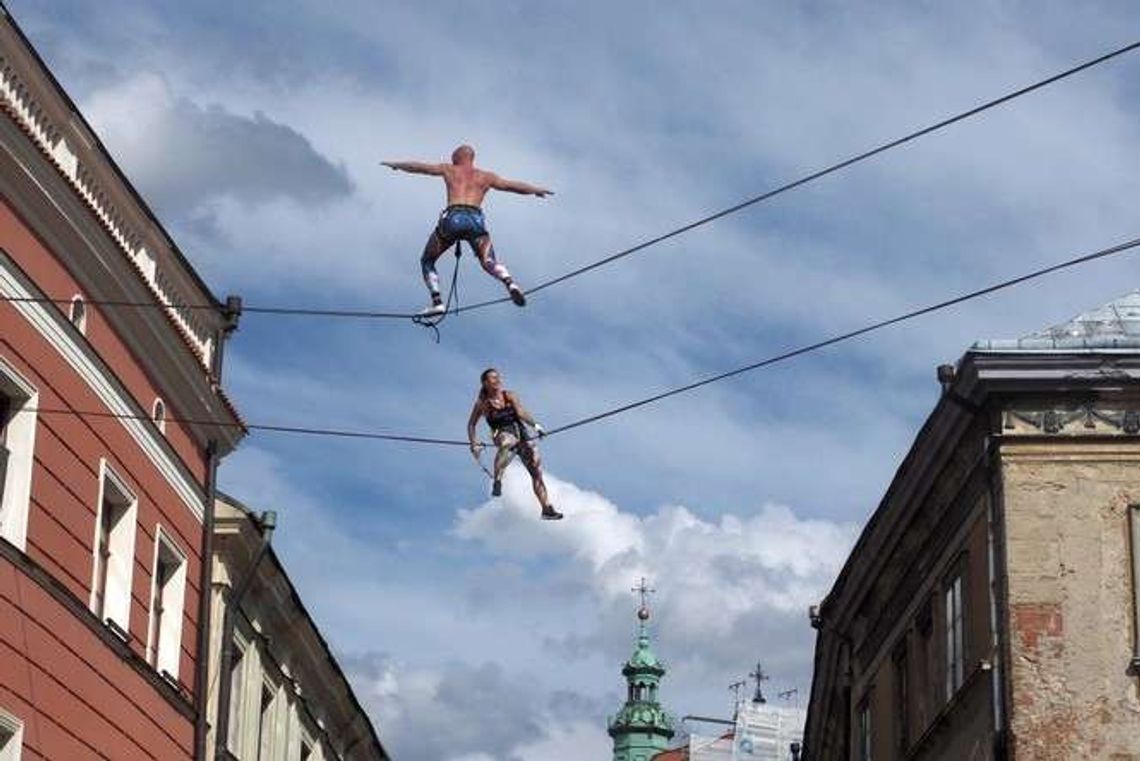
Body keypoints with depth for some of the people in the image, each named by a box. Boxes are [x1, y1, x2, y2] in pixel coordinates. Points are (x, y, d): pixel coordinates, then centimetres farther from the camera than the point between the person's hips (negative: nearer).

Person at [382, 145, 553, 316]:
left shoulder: (449, 170, 23)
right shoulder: (486, 177, 25)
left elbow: (418, 167, 32)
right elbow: (514, 186, 28)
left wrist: (396, 164, 48)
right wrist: (537, 190, 43)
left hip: (452, 217, -1)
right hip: (475, 220, 1)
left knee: (427, 262, 15)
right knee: (489, 262, -4)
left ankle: (437, 302, -1)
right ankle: (510, 284, -36)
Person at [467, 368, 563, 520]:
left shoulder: (510, 396, 10)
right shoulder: (483, 403, 4)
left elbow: (521, 413, -3)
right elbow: (471, 424, 11)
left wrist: (534, 425, -20)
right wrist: (474, 443, -3)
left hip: (521, 433, 4)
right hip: (503, 434, -4)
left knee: (537, 470, -7)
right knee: (507, 442, -43)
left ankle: (547, 509, -6)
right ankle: (497, 482, -42)